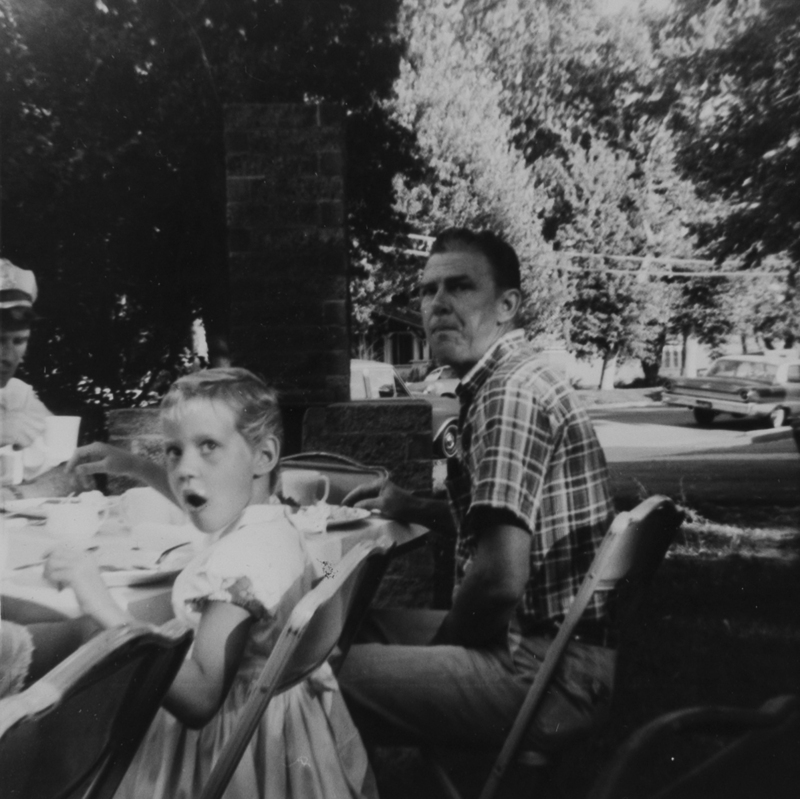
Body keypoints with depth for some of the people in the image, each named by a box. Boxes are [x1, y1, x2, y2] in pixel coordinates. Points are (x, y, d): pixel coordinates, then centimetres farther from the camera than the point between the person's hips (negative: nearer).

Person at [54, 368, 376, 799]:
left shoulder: (240, 560, -32)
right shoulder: (271, 518, -4)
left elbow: (198, 700, -32)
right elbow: (207, 503, 20)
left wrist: (102, 608, -35)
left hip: (246, 730, -8)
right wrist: (132, 465, 15)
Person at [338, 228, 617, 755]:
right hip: (538, 642, 10)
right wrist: (413, 508, 15)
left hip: (549, 673, -10)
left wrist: (442, 643, -8)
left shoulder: (512, 394, -20)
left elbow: (500, 576, -27)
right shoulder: (505, 385, 12)